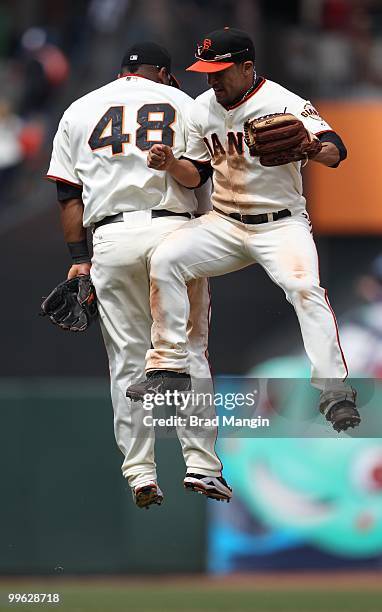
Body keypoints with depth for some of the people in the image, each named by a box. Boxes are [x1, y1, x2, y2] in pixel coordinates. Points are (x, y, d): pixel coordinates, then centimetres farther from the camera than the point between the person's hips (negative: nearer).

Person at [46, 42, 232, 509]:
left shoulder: (80, 111, 16)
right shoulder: (183, 102, 13)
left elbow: (68, 193, 9)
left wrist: (78, 257, 7)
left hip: (112, 238, 1)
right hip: (175, 231, -1)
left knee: (128, 358, 4)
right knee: (189, 351, 4)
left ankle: (140, 471, 0)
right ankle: (201, 464, -2)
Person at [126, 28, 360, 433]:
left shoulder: (283, 104, -15)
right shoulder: (203, 108, 4)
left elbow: (335, 152, -27)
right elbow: (195, 175, 13)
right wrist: (170, 164, -9)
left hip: (281, 222, -5)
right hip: (225, 224, 5)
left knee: (303, 286, -29)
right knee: (165, 260, -16)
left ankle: (334, 389, -28)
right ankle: (168, 366, -8)